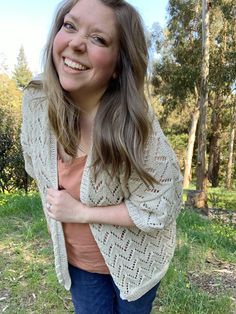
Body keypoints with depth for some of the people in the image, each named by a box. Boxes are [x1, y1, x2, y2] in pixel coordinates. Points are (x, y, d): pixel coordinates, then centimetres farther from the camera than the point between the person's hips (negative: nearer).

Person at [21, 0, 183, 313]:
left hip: (133, 262, -2)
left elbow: (160, 208, -24)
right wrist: (57, 203, -1)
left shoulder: (135, 123, -31)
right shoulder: (36, 100, -16)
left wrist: (81, 212, -24)